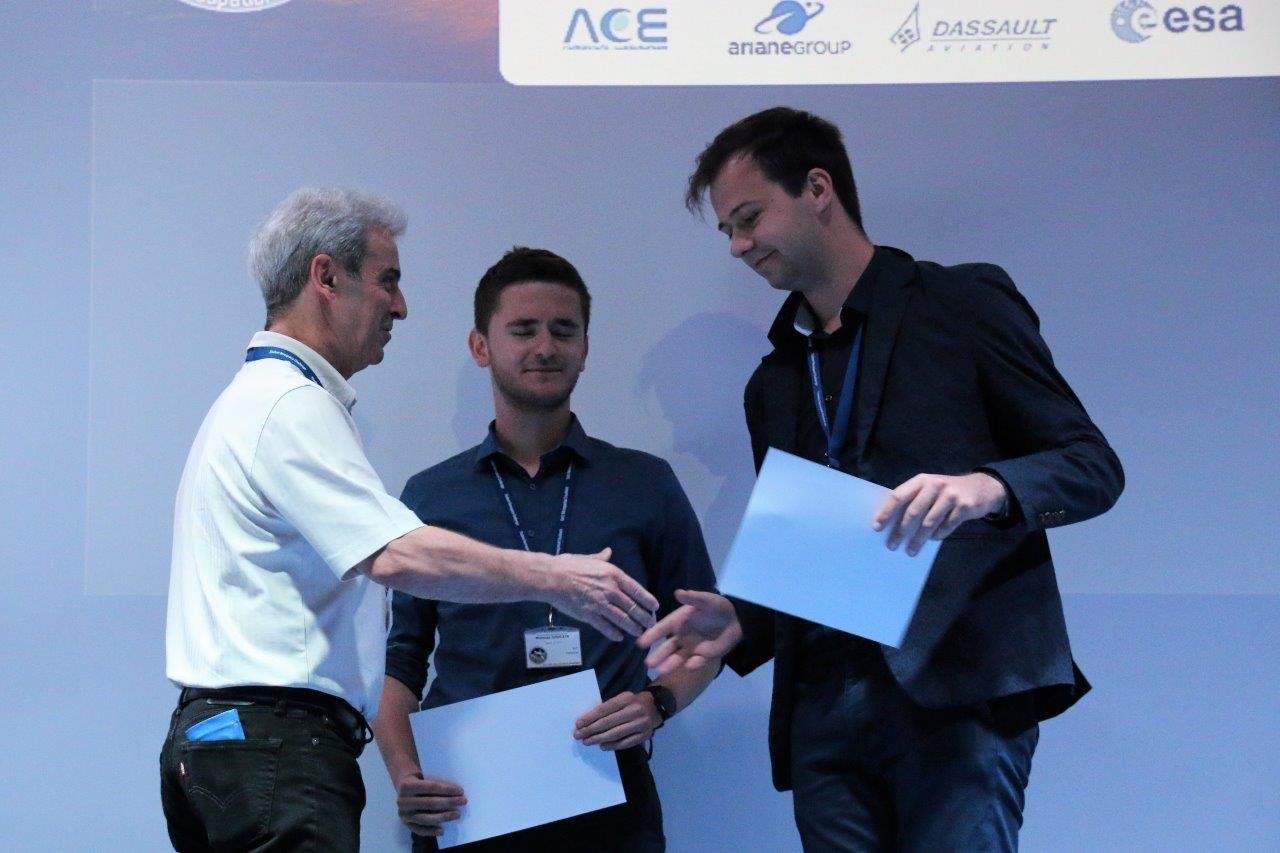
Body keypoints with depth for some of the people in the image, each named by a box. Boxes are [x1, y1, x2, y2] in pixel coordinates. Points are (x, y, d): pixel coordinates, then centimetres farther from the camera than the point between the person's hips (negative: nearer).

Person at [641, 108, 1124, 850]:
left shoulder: (962, 305, 3)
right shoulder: (775, 384, 21)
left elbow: (1094, 465, -1)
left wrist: (988, 486, -21)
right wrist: (741, 622, 2)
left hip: (958, 689, -5)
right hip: (825, 710, 5)